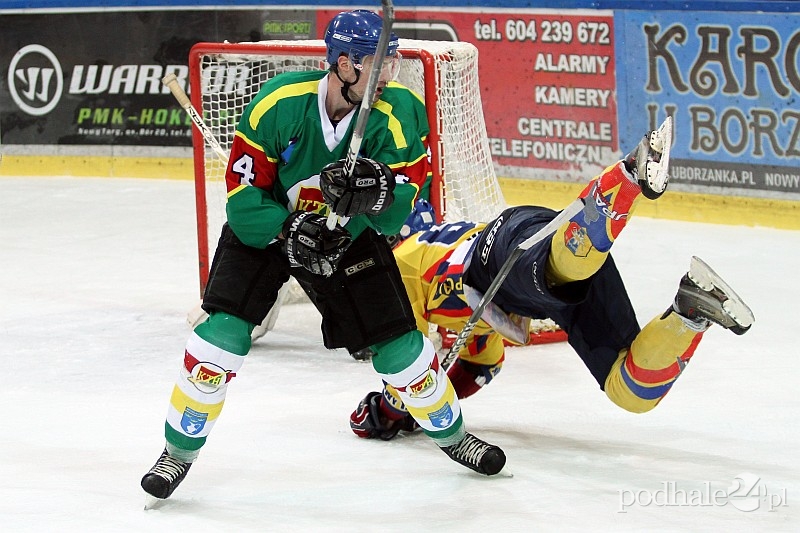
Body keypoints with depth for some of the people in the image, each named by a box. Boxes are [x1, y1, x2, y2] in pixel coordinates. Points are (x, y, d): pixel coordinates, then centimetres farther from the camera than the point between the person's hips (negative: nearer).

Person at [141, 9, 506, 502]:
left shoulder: (397, 115, -23)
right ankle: (179, 452, 0)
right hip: (267, 226, -2)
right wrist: (289, 231, -32)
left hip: (349, 234, 2)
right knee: (224, 332, -17)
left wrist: (378, 194, -42)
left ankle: (451, 434, 26)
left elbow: (397, 217, -21)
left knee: (398, 342, -1)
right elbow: (243, 191, -20)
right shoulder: (279, 103, -28)